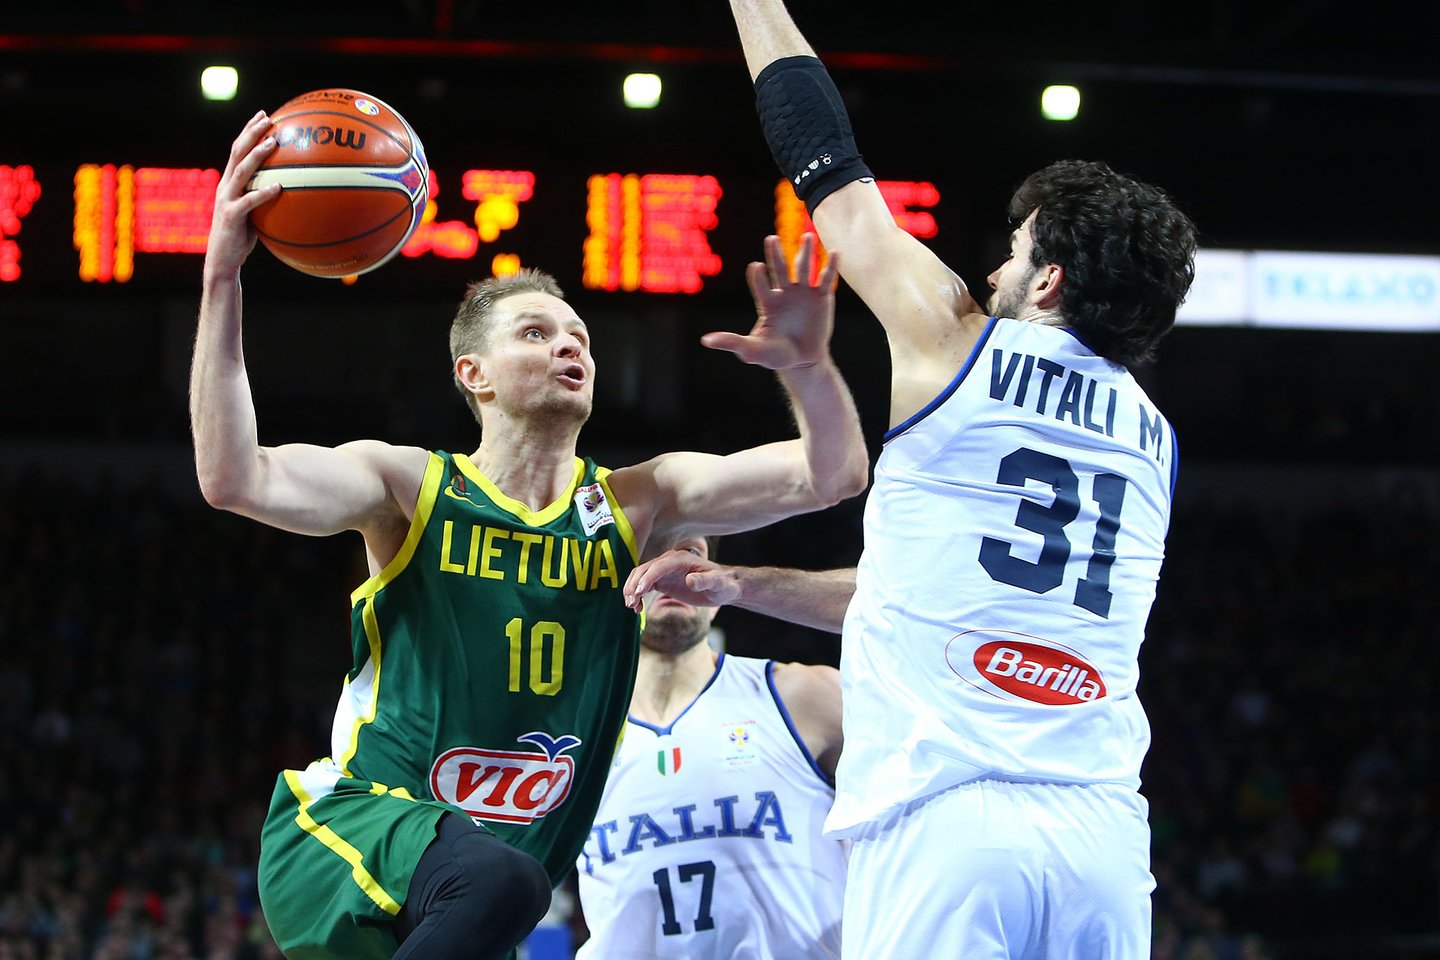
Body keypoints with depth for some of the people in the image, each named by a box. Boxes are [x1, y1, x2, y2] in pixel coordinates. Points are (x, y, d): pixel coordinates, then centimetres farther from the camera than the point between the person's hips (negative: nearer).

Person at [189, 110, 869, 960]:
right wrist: (223, 277, -27)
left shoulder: (632, 507, 8)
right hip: (343, 829, -6)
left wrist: (808, 365, -22)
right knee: (500, 879, -36)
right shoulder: (411, 487, -3)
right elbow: (234, 479, -21)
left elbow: (833, 475, -1)